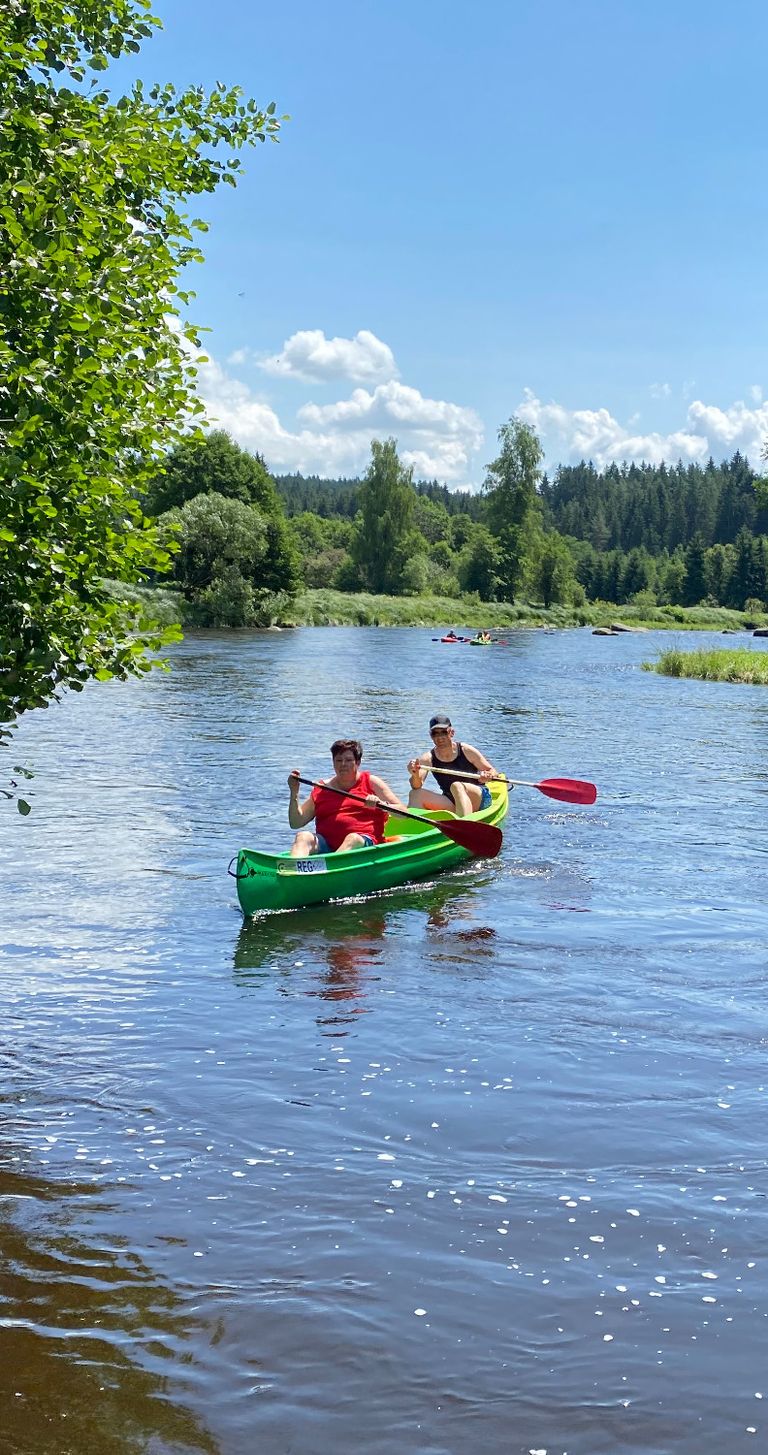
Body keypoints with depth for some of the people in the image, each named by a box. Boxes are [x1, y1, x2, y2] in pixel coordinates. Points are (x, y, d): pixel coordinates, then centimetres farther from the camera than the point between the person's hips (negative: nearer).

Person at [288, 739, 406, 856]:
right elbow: (296, 823, 16)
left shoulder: (371, 782, 14)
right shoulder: (321, 790, 19)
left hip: (363, 843, -2)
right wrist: (294, 793, 4)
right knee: (303, 836, -26)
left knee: (353, 839, -35)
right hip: (325, 845, 3)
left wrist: (381, 805, -13)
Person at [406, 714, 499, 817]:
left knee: (457, 786, -35)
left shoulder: (466, 751, -7)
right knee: (415, 794, -14)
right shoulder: (428, 758, -3)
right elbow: (417, 787, -16)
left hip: (478, 799, -3)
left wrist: (487, 775, -25)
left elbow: (492, 772, 0)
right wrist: (415, 776, -39)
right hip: (452, 805, 3)